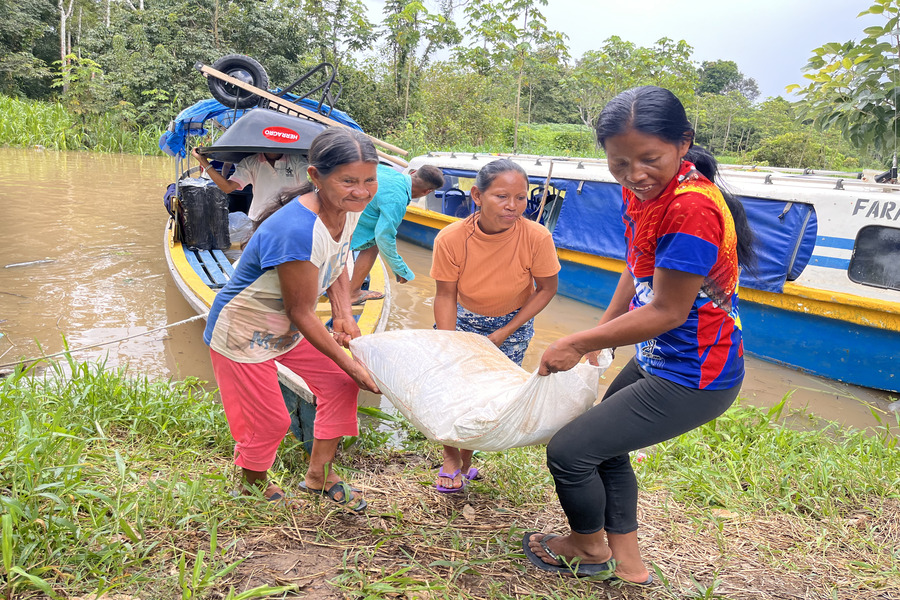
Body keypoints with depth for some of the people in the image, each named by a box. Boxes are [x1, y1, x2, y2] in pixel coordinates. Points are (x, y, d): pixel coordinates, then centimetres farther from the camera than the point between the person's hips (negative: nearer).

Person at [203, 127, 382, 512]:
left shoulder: (349, 208, -13)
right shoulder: (297, 232, -39)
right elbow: (301, 313, -28)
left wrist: (344, 316, -7)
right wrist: (351, 366, -19)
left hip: (286, 328, 8)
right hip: (243, 334, -8)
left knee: (339, 385, 10)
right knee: (269, 422, 5)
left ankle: (319, 475, 31)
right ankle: (252, 487, 38)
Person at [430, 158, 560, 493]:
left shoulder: (537, 238, -30)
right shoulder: (450, 239, -29)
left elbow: (547, 289, -15)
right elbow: (446, 296, -17)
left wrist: (503, 333, -18)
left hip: (513, 322, 0)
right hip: (463, 318, 0)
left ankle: (467, 458, 27)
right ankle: (450, 456, 21)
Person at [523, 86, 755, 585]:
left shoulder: (691, 210, -30)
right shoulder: (640, 192, -2)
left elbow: (667, 312, -26)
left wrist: (577, 344, -17)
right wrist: (597, 336, 5)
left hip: (692, 378, -9)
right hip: (658, 359, 10)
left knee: (568, 451, -3)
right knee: (603, 442, 23)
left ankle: (589, 547, 28)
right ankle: (627, 563, 41)